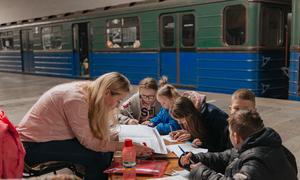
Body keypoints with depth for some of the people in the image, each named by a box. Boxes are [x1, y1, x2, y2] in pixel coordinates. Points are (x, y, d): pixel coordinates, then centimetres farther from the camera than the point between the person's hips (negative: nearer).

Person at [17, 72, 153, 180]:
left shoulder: (90, 95, -1)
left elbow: (101, 133, -1)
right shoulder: (77, 99, -26)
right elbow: (88, 141, -22)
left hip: (50, 138, 8)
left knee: (105, 148, -3)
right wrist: (126, 146, -19)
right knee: (98, 157, -18)